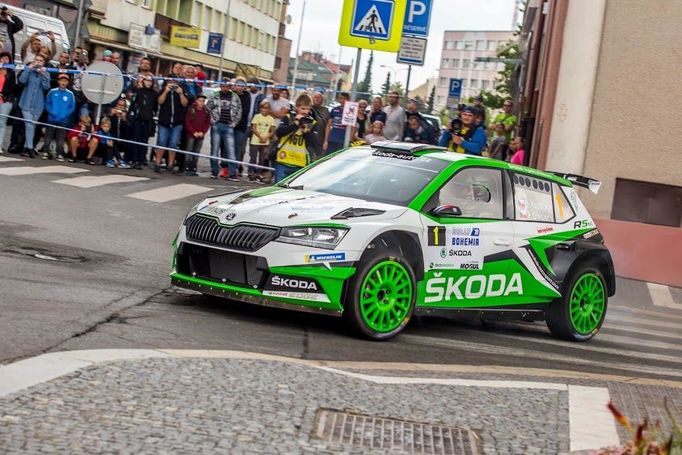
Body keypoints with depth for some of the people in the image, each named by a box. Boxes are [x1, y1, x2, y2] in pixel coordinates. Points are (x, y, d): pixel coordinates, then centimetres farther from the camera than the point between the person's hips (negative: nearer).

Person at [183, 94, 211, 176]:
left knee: (196, 153, 6)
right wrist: (194, 132, -12)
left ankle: (193, 169, 10)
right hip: (191, 135, -3)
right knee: (189, 152, -3)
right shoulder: (191, 110, -3)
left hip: (201, 135, 3)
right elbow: (187, 122, -5)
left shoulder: (206, 112, 6)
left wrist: (202, 132, -7)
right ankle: (187, 169, -1)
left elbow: (208, 123, 6)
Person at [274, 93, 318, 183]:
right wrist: (295, 124, -15)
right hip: (283, 162, -1)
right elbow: (278, 132, -9)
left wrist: (306, 132, -15)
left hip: (301, 165, 1)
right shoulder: (288, 118, 5)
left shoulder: (312, 123, 7)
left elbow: (314, 142, 1)